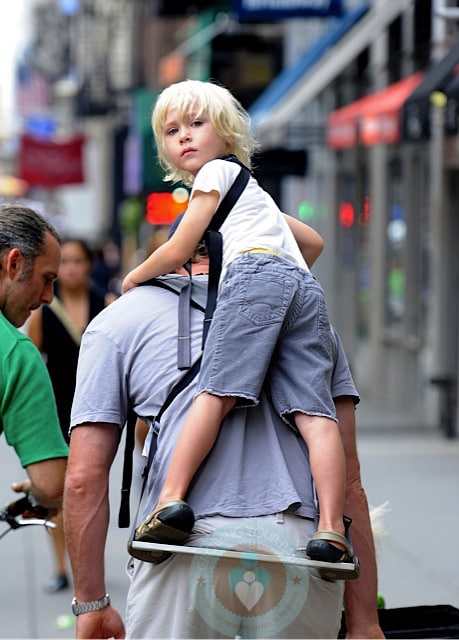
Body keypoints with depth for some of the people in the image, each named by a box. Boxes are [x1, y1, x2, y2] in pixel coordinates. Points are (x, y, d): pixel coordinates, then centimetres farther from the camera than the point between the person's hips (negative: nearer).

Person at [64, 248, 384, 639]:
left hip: (188, 546, -2)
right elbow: (348, 479, 16)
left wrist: (91, 604, 13)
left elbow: (85, 478, 7)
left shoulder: (119, 320, 18)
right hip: (302, 549, 2)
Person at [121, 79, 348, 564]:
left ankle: (172, 500, -31)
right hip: (305, 286, 7)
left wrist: (134, 277, 29)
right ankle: (331, 530, -24)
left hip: (255, 273, -7)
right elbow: (311, 239, 50)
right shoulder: (254, 192, 41)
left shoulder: (217, 172, 17)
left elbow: (176, 253, 12)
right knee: (313, 411, -10)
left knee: (216, 392, -19)